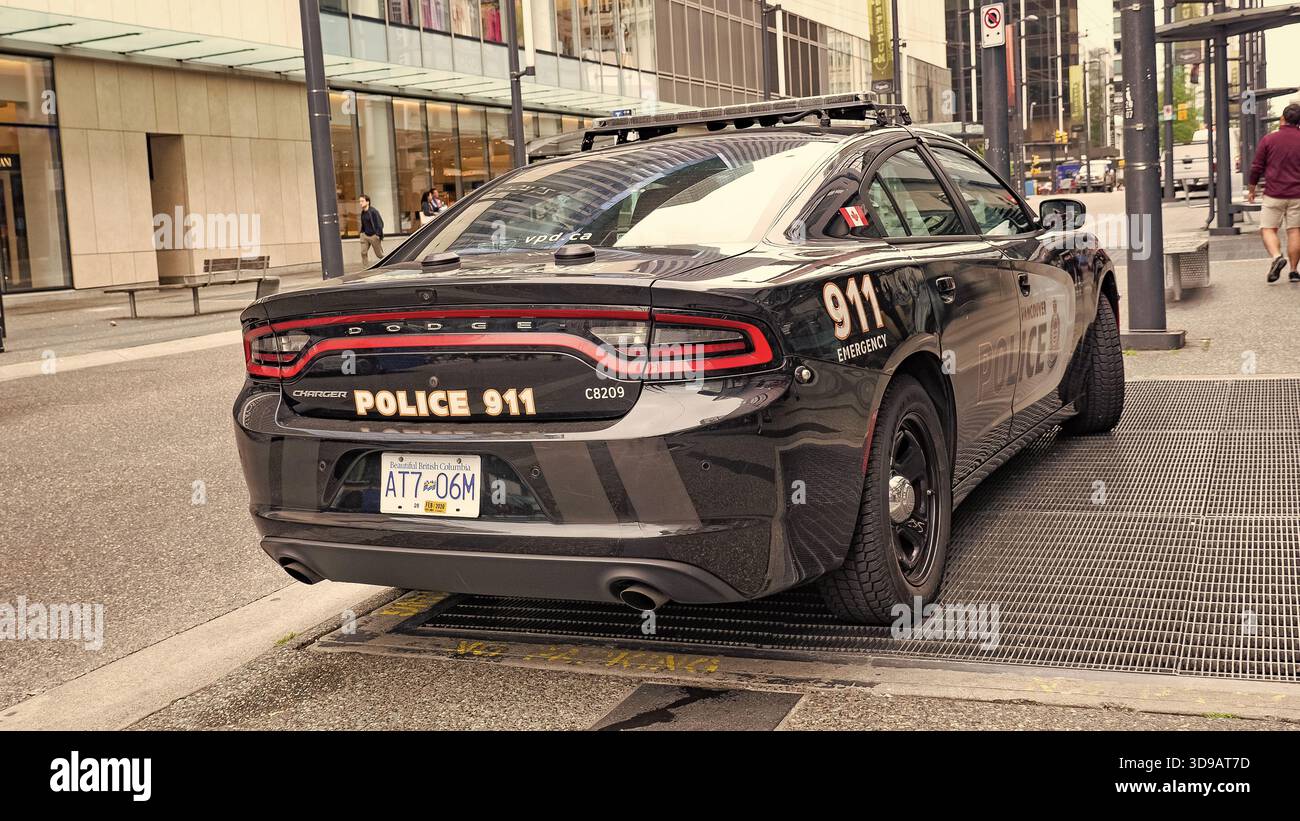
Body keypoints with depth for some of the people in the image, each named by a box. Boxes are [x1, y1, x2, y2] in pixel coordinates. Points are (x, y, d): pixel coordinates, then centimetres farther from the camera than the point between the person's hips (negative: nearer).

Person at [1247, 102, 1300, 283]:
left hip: (1273, 194, -1)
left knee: (1268, 229, 6)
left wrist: (1252, 190, 12)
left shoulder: (1268, 139, -2)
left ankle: (1277, 257, -19)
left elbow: (1256, 168, 1)